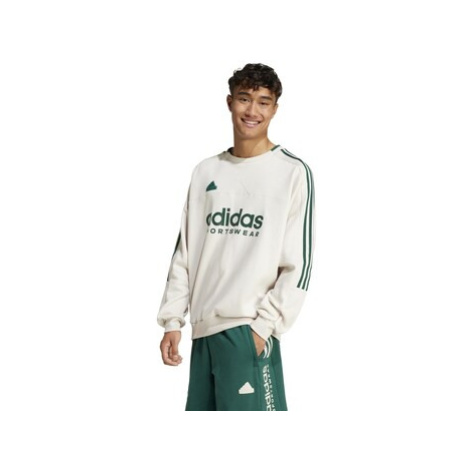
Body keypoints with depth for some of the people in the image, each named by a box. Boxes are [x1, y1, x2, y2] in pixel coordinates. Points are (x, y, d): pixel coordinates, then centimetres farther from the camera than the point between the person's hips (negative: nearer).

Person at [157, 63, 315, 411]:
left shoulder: (293, 172, -2)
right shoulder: (206, 172, 13)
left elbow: (299, 264, -6)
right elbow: (185, 252, 15)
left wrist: (264, 326, -12)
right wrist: (172, 319, 7)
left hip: (249, 329, -5)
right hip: (204, 328, 5)